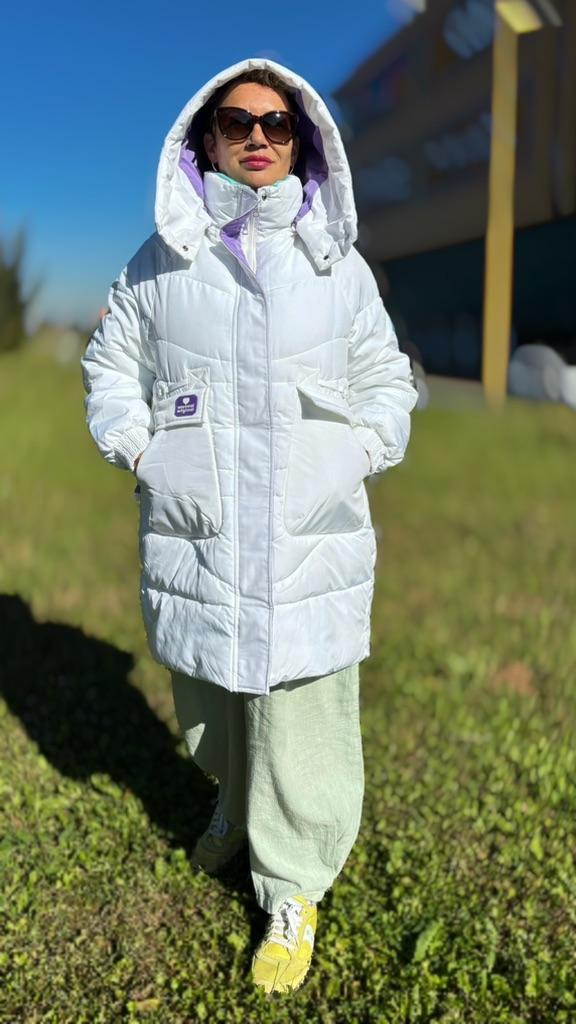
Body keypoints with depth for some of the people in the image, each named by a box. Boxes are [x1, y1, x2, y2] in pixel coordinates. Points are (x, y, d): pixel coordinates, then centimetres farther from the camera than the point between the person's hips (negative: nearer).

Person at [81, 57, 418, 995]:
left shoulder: (340, 264, 6)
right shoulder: (160, 261, 5)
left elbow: (385, 378, 14)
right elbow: (110, 364, 14)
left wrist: (359, 456, -2)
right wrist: (139, 451, 0)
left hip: (312, 541, -1)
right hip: (196, 536, 2)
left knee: (301, 716, 1)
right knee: (211, 699, 19)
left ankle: (293, 890, 23)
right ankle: (238, 803, 50)